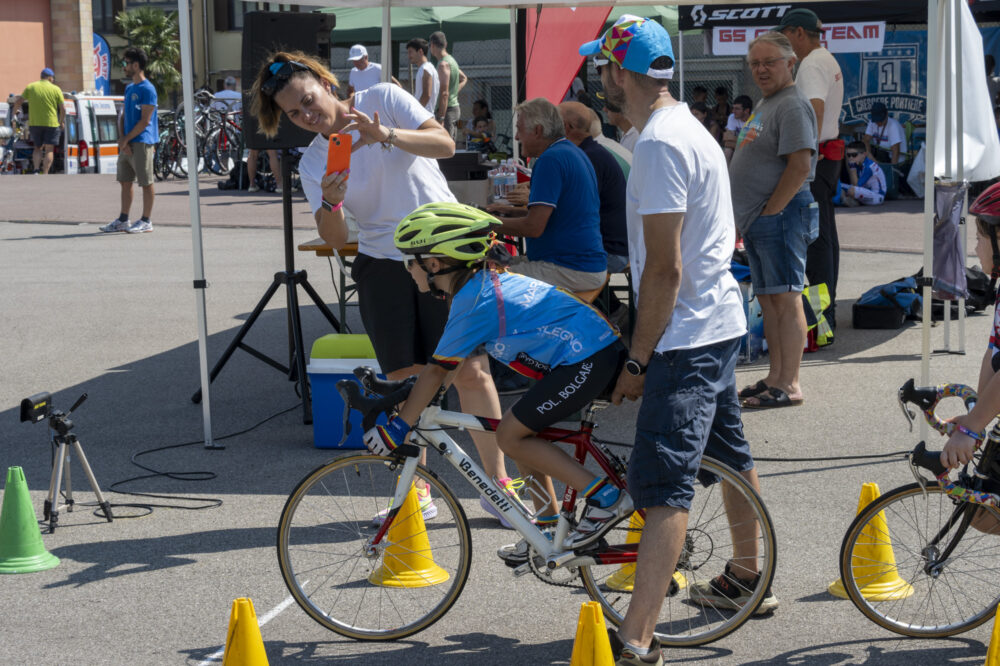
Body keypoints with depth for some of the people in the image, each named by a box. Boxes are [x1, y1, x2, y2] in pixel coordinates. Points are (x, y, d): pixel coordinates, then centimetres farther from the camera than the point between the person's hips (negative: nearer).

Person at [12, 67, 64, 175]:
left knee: (37, 147, 17)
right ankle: (45, 174, -9)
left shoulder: (30, 87, 5)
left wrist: (13, 113, 22)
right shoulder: (56, 89, 0)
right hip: (51, 123, -2)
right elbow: (63, 109, -1)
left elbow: (18, 101, 5)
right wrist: (61, 122, 14)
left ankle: (36, 170, -2)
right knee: (49, 150, 3)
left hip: (34, 123, 2)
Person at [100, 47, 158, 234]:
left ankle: (146, 222, 2)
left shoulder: (147, 89, -11)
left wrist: (126, 139, -12)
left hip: (141, 143, -9)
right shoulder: (129, 88, 16)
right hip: (127, 144, 9)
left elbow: (145, 121, -15)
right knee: (125, 181, 12)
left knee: (146, 183, -2)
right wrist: (121, 139, -2)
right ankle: (123, 220, 18)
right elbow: (123, 116, 15)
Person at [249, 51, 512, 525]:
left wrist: (385, 135, -28)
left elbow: (444, 144, -14)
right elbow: (335, 240, -5)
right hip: (383, 265, 3)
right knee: (405, 380, 0)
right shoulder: (313, 162, 3)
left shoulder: (382, 99, -3)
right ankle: (417, 491, 10)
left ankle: (498, 483, 3)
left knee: (471, 371, -6)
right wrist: (330, 202, -25)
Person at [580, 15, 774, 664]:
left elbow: (664, 269, -22)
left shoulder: (661, 144, -20)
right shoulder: (690, 128, 13)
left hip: (686, 335, -11)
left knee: (663, 483, -15)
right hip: (721, 321, 11)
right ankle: (746, 578, 40)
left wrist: (637, 361, -16)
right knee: (730, 455, 23)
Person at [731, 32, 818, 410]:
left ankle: (789, 386, -7)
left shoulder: (792, 106, -12)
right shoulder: (765, 105, 20)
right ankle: (775, 377, 21)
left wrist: (770, 211, -17)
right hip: (758, 221, 10)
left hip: (779, 216, -10)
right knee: (768, 300, 14)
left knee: (786, 299, -8)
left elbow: (800, 167, -22)